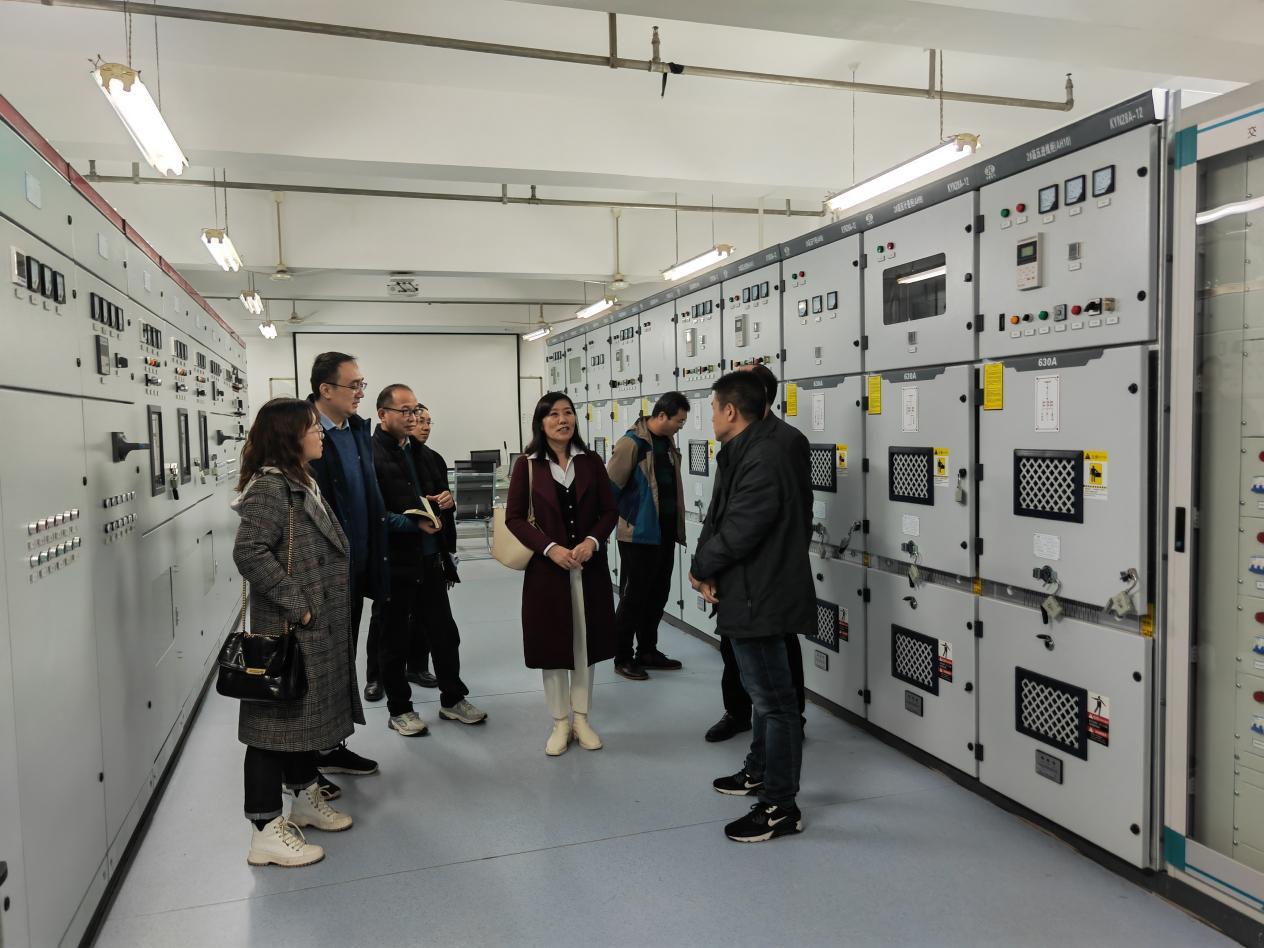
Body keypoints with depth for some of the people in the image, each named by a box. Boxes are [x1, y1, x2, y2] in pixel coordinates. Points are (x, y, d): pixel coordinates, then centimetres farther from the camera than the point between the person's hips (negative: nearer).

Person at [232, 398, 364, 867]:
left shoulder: (302, 482, 13)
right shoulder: (269, 486, -17)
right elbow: (249, 552, -27)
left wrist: (320, 608, 16)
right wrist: (297, 605, -23)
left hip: (319, 629, 10)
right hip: (288, 631, -10)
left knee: (307, 712, 20)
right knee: (279, 717, 0)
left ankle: (306, 799, 36)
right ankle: (266, 832, 11)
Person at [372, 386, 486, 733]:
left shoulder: (425, 455, 12)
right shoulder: (371, 455, -14)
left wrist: (447, 500, 1)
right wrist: (413, 524, -26)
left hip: (430, 560, 7)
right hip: (395, 562, -7)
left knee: (445, 632, 15)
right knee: (395, 639, 9)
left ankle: (452, 699, 31)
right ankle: (399, 710, 25)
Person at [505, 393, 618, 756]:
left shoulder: (590, 462, 3)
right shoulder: (527, 465, -4)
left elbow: (609, 510, 5)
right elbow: (514, 517, -4)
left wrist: (592, 542, -13)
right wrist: (550, 548, -16)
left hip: (589, 567, 2)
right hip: (546, 567, -2)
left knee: (585, 642, 10)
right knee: (552, 645, 6)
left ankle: (581, 719, 25)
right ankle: (560, 724, 20)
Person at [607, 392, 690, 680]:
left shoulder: (668, 441, 10)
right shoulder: (632, 443, -15)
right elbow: (610, 487, -14)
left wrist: (678, 526, 15)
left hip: (664, 534, 8)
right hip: (638, 534, -8)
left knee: (658, 595, 15)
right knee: (634, 596, 1)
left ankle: (647, 651, 28)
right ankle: (623, 658, 14)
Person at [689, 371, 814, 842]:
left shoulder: (764, 458, -22)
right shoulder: (742, 454, 12)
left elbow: (741, 530, -25)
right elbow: (718, 519, 8)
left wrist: (701, 568, -9)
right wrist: (708, 568, -7)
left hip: (762, 599, -11)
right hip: (750, 595, 11)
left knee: (774, 699, 0)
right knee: (765, 692, 24)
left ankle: (780, 807, 12)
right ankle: (760, 771, 42)